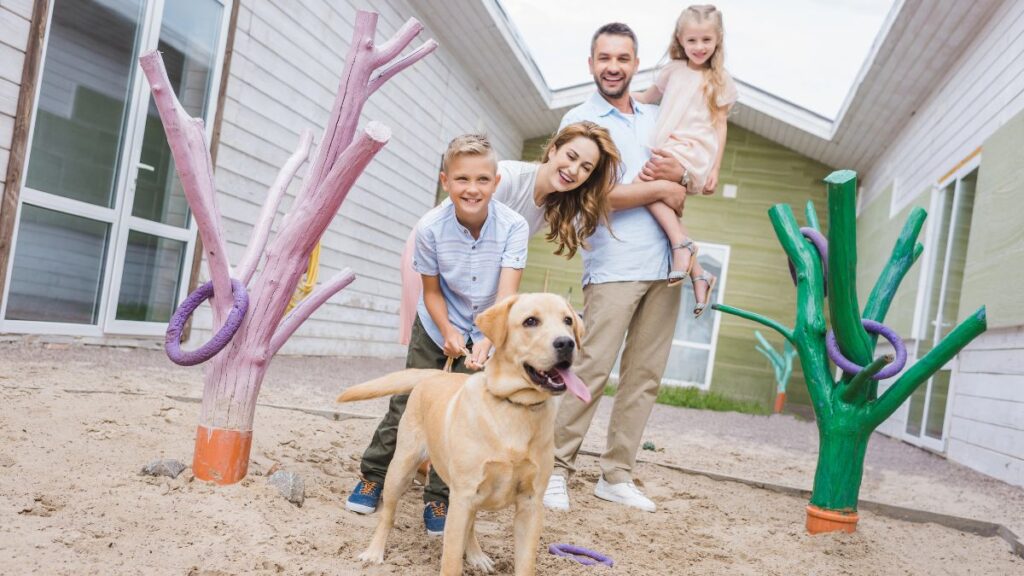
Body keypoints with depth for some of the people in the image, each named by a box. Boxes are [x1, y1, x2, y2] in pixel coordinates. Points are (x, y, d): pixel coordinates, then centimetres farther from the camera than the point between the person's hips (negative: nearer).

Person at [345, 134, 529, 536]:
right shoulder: (430, 227, -23)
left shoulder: (513, 227, -27)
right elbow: (431, 291, -11)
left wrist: (484, 343, -45)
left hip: (486, 334, 0)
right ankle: (372, 475, 26)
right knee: (407, 402, 6)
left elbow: (506, 295, -32)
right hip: (437, 327, 1)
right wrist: (448, 333, -26)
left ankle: (438, 499, 15)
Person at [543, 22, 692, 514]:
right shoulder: (580, 120, 2)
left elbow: (686, 186, 20)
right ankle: (557, 470, 4)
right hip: (614, 266, -6)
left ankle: (616, 476, 15)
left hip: (664, 266, 6)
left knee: (645, 376, 6)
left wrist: (680, 173, -3)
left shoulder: (657, 118, 19)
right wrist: (660, 188, -6)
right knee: (592, 372, -9)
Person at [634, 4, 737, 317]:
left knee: (646, 179, -30)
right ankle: (699, 274, 0)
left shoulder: (720, 80, 11)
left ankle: (681, 243, -29)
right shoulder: (673, 70, 19)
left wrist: (715, 169, 1)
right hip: (667, 150, 5)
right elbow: (649, 97, 35)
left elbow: (720, 125, 7)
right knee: (668, 212, -7)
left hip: (694, 151, -5)